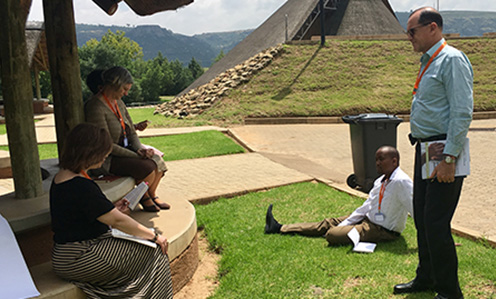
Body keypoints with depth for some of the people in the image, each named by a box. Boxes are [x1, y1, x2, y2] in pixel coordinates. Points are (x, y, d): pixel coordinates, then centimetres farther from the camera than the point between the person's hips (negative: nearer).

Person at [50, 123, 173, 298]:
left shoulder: (61, 177, 8)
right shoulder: (81, 186, -24)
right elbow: (117, 221, -21)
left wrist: (112, 210, 12)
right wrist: (154, 236, -12)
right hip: (77, 260, -10)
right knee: (152, 254, -6)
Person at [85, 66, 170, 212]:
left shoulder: (119, 103, 8)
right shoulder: (96, 107, -21)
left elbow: (131, 132, 11)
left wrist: (140, 148, -10)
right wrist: (136, 155, -20)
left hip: (123, 150, 9)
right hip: (105, 159, -9)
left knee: (158, 161, -8)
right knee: (147, 167, -24)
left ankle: (152, 195, 14)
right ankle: (143, 198, 5)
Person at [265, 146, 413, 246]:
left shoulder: (401, 182, -22)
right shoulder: (380, 181, 7)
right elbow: (366, 207, 11)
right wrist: (343, 225, 6)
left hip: (383, 230, -9)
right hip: (368, 219, 9)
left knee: (332, 235, -23)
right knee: (330, 223, 11)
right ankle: (279, 228, 18)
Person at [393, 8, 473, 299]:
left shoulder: (452, 60, -13)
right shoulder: (428, 62, 16)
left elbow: (462, 113, -19)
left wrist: (449, 159, -21)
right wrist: (424, 151, 19)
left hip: (444, 154, -9)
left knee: (436, 223, -5)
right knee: (421, 218, 16)